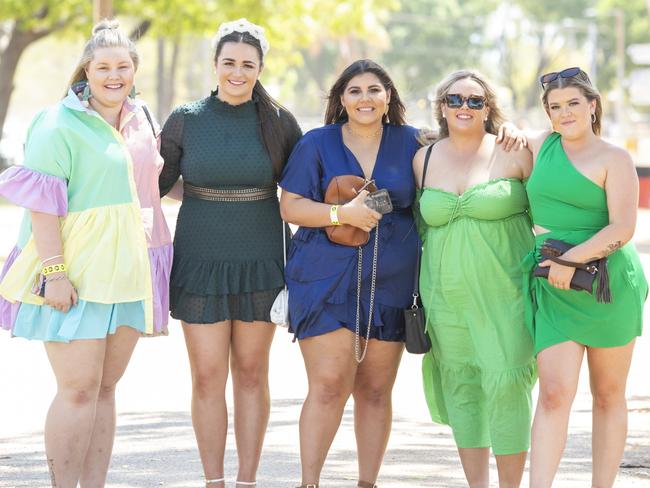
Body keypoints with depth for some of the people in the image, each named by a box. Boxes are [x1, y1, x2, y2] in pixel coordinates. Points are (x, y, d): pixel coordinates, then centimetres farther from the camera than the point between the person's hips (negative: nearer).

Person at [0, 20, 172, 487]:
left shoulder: (142, 120, 13)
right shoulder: (59, 124, -9)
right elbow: (42, 203, -14)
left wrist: (153, 258, 20)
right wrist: (55, 271, -21)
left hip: (127, 273, 7)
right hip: (75, 275, -7)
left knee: (106, 387, 7)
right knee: (79, 389, -10)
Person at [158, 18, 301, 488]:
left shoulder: (277, 121, 1)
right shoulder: (186, 119, 0)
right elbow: (155, 183, 7)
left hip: (260, 263, 0)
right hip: (200, 263, 0)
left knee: (252, 373, 6)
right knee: (208, 378, -1)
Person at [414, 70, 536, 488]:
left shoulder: (515, 153, -1)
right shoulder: (424, 160, 10)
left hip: (505, 292, -4)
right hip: (446, 294, 4)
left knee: (506, 383, -10)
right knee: (460, 386, 6)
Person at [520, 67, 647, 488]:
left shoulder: (614, 159, -3)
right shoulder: (541, 146, 11)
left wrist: (571, 259, -18)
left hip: (609, 284, -3)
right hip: (553, 286, 3)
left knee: (609, 395, 6)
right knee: (555, 392, -10)